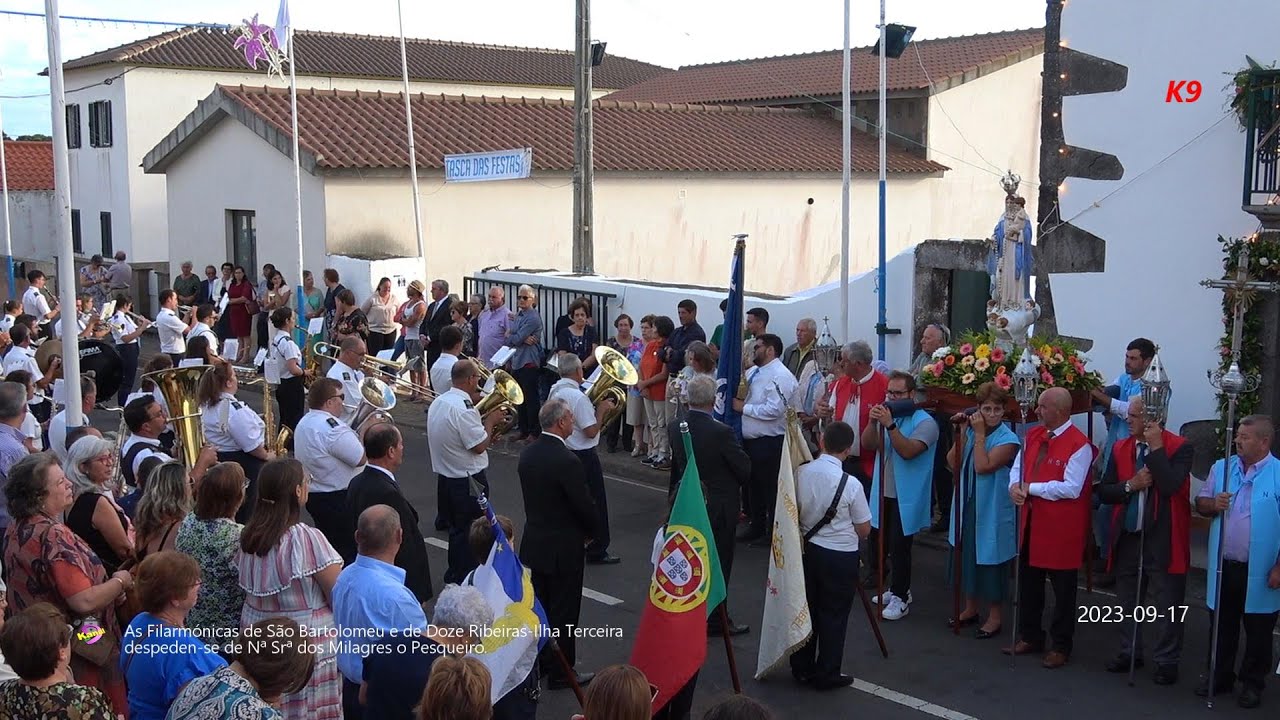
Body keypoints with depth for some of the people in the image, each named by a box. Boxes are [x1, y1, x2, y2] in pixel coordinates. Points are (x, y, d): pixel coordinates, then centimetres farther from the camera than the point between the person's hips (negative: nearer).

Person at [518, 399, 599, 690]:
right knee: (563, 611, 4)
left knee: (539, 606, 18)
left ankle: (539, 662, 31)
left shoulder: (527, 454, 0)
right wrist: (592, 531, -1)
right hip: (564, 547, -7)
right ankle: (560, 672, 13)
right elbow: (585, 504, -19)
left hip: (534, 542, 7)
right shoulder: (567, 461, -24)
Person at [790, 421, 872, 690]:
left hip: (808, 548, 4)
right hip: (840, 555, -4)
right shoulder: (850, 484, -19)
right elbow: (864, 529, -8)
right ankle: (827, 674, 18)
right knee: (833, 615, 9)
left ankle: (802, 669, 26)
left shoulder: (802, 473, -10)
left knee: (807, 608, 16)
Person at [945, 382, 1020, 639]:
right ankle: (970, 608, 31)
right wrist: (963, 432, -11)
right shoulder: (972, 430, 3)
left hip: (992, 510, -6)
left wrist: (980, 433, -21)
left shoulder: (1008, 439, -14)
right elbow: (952, 462, -4)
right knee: (965, 554, 15)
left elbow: (983, 467, -25)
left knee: (989, 559, 2)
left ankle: (995, 615, 17)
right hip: (967, 505, 6)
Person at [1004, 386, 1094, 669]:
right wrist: (1015, 486, -12)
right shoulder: (1033, 435, 6)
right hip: (1031, 520, 8)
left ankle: (1061, 646, 19)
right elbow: (1018, 467, 10)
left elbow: (1071, 489, -23)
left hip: (1061, 527, -8)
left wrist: (1031, 489, -19)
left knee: (1062, 589, 7)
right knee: (1029, 582, 18)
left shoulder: (1079, 445, -18)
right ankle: (1030, 637, 33)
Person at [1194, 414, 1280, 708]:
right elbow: (1200, 503, 10)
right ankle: (1220, 677, 30)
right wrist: (1212, 503, -13)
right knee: (1222, 627, 15)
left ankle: (1253, 683, 24)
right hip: (1223, 566, 4)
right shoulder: (1221, 468, 4)